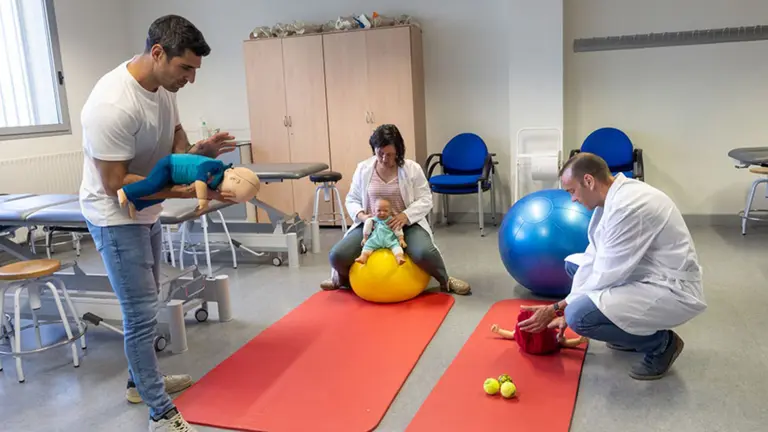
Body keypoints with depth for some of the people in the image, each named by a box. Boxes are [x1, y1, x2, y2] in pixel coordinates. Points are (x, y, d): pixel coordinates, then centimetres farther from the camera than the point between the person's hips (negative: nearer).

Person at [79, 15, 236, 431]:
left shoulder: (163, 86, -5)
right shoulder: (112, 105, -31)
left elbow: (173, 138, 9)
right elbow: (115, 183, -28)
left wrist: (198, 151, -13)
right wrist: (184, 191, -32)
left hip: (146, 211, 9)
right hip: (115, 218, -9)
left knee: (144, 304, 21)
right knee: (142, 313, -6)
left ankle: (140, 381, 40)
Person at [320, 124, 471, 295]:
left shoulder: (412, 169, -6)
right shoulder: (363, 169, 0)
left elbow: (425, 200, -6)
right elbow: (351, 200, 7)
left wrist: (406, 215, -24)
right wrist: (361, 216, -15)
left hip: (407, 224, -2)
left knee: (425, 253, -33)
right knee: (337, 255, -18)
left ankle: (445, 280, 1)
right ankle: (342, 278, 21)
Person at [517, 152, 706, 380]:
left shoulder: (628, 207, -28)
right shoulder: (613, 196, 2)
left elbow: (606, 277, -23)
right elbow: (593, 258, 5)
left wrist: (557, 309, -12)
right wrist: (566, 311, 2)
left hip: (673, 290, -10)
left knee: (580, 316, -26)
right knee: (574, 263, 18)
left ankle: (660, 343, -2)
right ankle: (634, 329, 18)